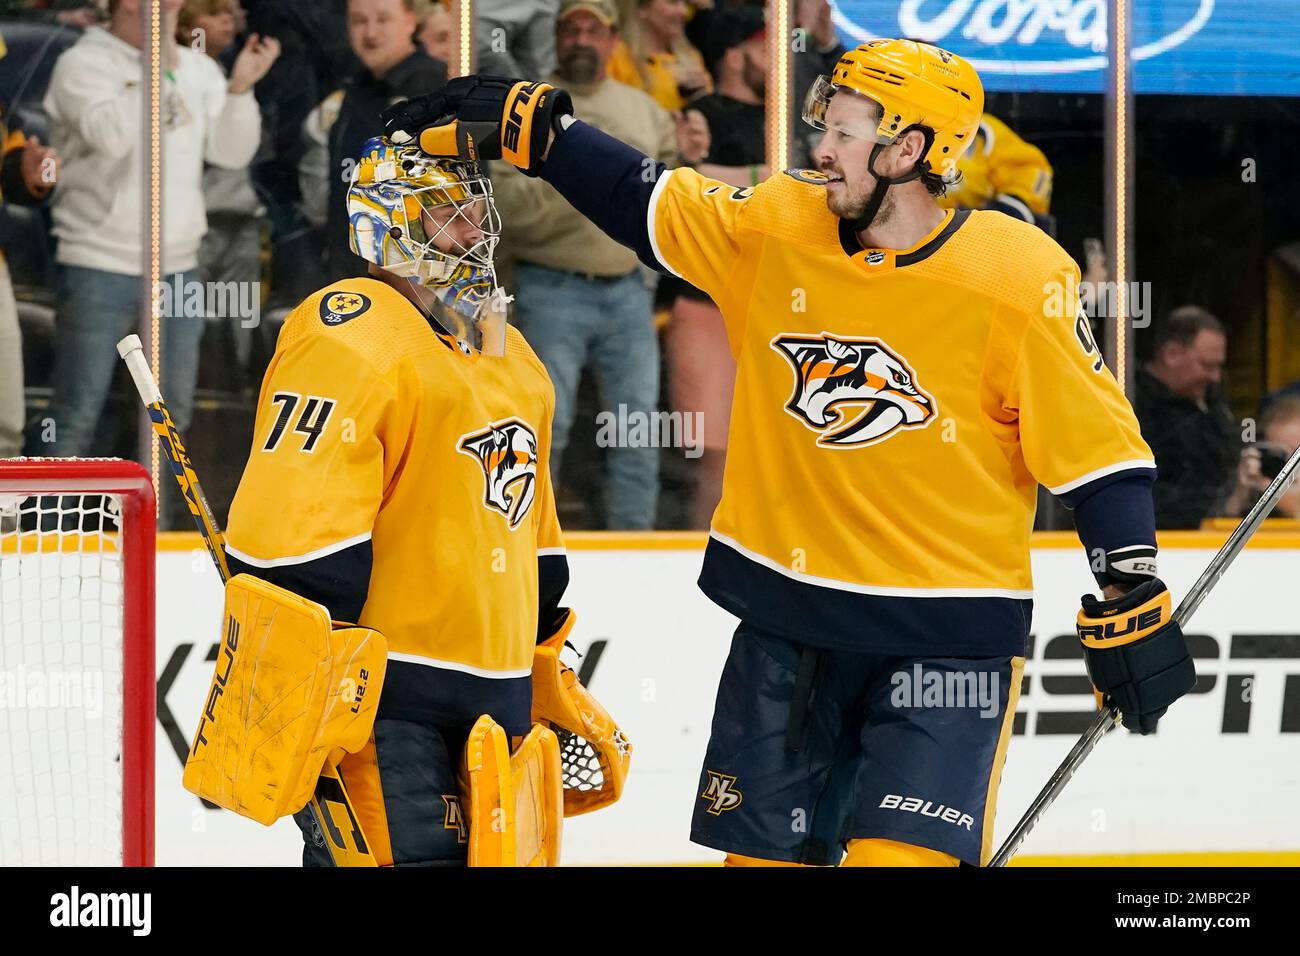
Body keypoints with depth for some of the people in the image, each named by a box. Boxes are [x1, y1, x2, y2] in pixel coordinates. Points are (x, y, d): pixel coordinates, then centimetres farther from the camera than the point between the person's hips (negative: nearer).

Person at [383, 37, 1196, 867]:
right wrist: (525, 122, 6)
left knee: (902, 853, -16)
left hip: (947, 637, -5)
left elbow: (1096, 446, -10)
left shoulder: (1021, 277, -14)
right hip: (786, 618, 5)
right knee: (762, 845, 9)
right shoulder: (776, 226, -1)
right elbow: (644, 203, 12)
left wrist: (1133, 609, -11)